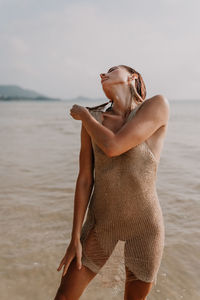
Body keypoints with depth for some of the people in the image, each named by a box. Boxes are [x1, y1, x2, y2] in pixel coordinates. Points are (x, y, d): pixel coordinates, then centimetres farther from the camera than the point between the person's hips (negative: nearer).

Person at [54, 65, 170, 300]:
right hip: (102, 219, 3)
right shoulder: (92, 119, -6)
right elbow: (85, 179, -4)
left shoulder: (158, 104, -18)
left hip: (144, 222, -2)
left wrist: (84, 114, -11)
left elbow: (113, 147, -29)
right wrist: (75, 238, -3)